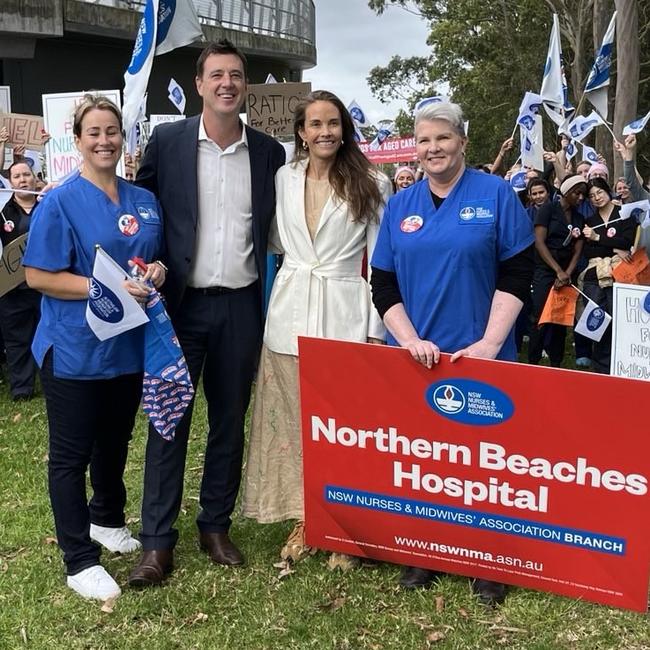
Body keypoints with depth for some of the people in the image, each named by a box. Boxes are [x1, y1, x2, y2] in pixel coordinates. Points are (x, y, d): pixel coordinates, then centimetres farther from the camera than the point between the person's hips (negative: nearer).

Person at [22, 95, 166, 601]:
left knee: (115, 441, 21)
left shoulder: (145, 201, 6)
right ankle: (80, 560, 14)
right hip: (74, 348, -6)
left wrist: (157, 271, -5)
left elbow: (156, 258, 19)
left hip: (128, 344, 6)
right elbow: (38, 276, -14)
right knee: (71, 454, 4)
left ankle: (107, 520, 43)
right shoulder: (60, 202, -11)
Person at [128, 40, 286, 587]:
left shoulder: (269, 152, 5)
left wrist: (267, 298, 3)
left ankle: (216, 526, 26)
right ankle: (158, 542, 11)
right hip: (180, 302, -2)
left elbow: (274, 228, 12)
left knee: (230, 421, 11)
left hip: (241, 305, 2)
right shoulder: (167, 140, 0)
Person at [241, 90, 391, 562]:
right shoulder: (283, 179, 8)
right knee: (294, 418, 8)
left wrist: (376, 328, -5)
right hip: (291, 312, 3)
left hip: (345, 313, -3)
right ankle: (304, 520, 22)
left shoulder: (372, 185, 0)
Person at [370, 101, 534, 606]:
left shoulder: (496, 195, -1)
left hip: (480, 357, -3)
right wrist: (410, 339, -8)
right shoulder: (400, 206, 8)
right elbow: (383, 284, 6)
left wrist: (490, 342, -14)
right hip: (413, 357, 3)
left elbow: (516, 275, -6)